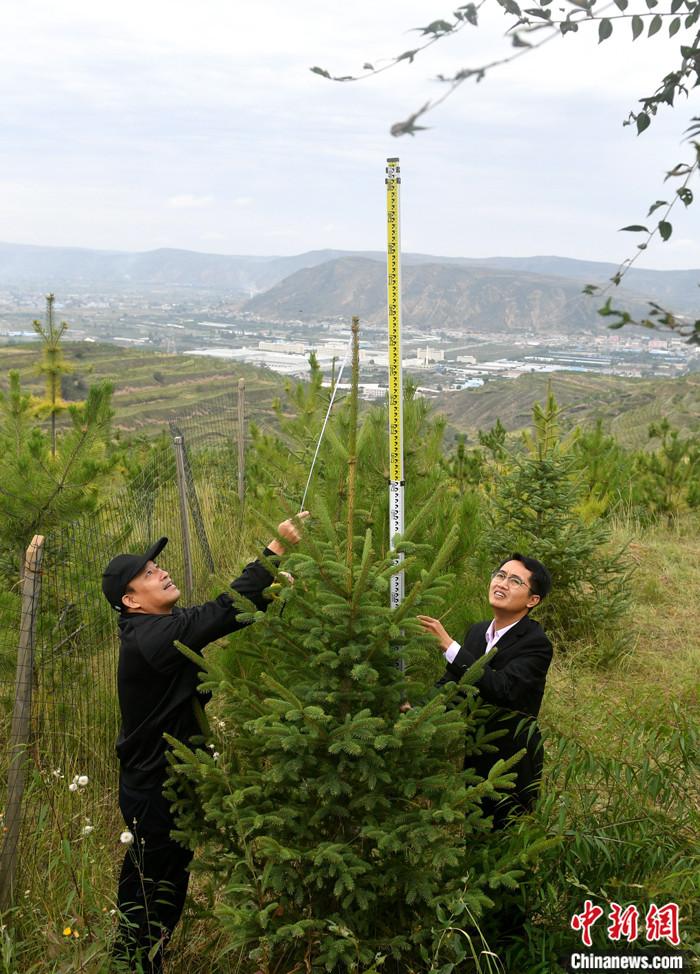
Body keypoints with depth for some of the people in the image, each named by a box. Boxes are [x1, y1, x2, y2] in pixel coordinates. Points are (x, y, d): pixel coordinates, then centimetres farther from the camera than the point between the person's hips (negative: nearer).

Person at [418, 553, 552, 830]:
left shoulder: (536, 644, -18)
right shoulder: (477, 631, 4)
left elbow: (502, 688, -32)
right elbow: (450, 682, 11)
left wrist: (449, 645, -34)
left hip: (511, 767, -6)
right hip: (473, 758, 6)